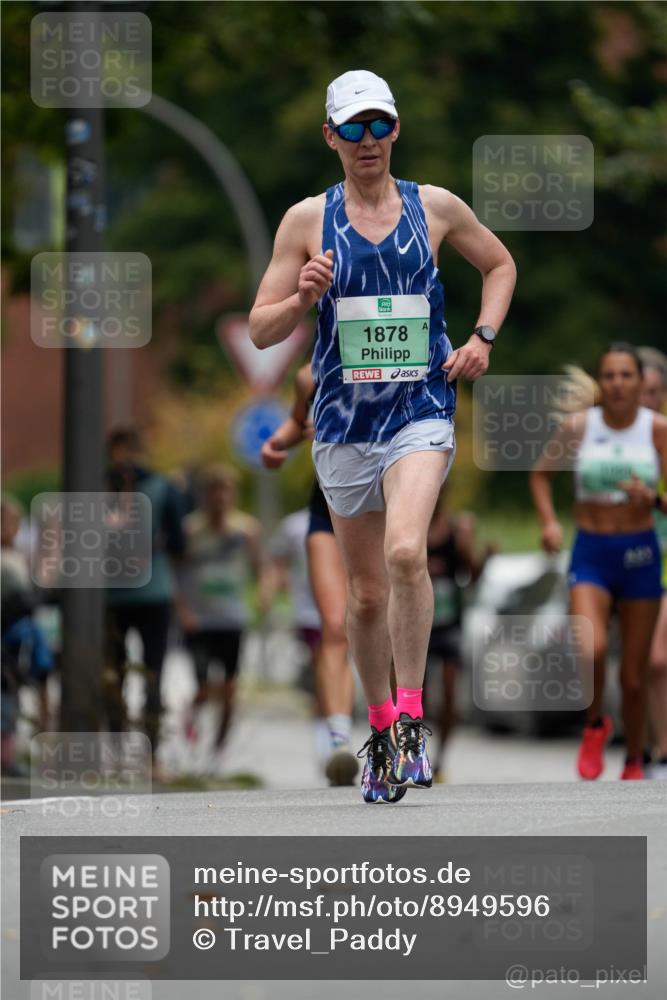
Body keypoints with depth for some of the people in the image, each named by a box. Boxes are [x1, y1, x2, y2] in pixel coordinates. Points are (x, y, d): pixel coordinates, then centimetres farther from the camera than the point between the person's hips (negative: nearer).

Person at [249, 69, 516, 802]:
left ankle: (411, 718, -17)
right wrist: (303, 297, -17)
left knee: (406, 553, -25)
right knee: (366, 593, 7)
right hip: (343, 420, 2)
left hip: (421, 409, -2)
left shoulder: (435, 208, 3)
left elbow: (499, 264, 22)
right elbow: (261, 331, 3)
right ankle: (379, 726, 27)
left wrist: (482, 337, 6)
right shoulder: (306, 220, 2)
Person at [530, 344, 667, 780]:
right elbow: (541, 472, 15)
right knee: (592, 650, -25)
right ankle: (595, 726, 5)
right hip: (591, 552, 0)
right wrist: (549, 522, 0)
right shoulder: (579, 426, -2)